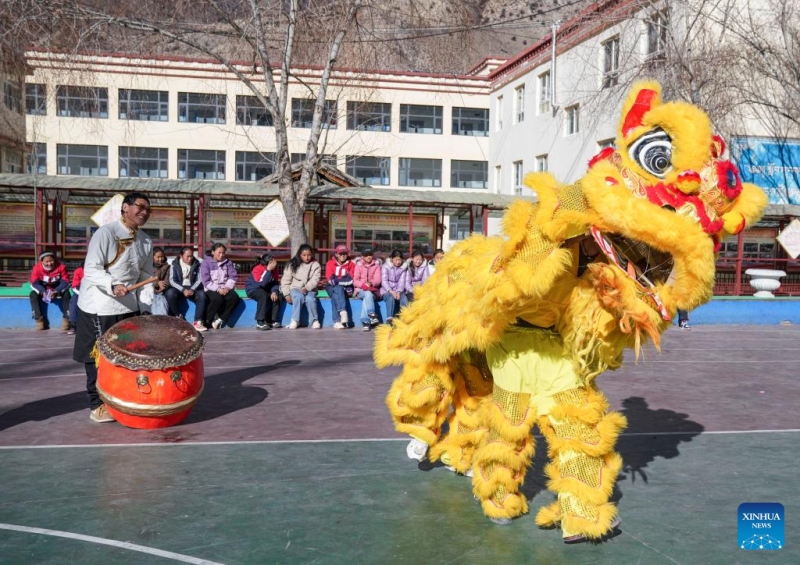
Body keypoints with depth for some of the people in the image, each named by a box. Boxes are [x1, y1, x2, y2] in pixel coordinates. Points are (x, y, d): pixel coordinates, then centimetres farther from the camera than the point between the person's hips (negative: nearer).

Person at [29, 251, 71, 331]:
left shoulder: (61, 267, -17)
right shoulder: (37, 268, -17)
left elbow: (65, 282, -19)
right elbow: (34, 283, -19)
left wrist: (56, 291, -37)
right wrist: (43, 292, -39)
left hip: (58, 291, -1)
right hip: (43, 291, 1)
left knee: (66, 294, -30)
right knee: (33, 295, -26)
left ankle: (66, 318, -22)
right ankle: (39, 319, -21)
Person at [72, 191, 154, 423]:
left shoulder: (146, 241, 8)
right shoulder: (105, 233, -13)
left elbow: (145, 274, 14)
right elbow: (91, 270, -19)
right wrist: (113, 285, -34)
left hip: (129, 306, 7)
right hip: (100, 306, -6)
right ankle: (97, 405, 9)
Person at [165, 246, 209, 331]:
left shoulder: (197, 264, 4)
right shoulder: (175, 264, 0)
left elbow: (199, 279, -1)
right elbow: (172, 280, -7)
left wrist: (192, 289, -21)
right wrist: (183, 290, -23)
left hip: (192, 288, 1)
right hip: (179, 288, -1)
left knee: (202, 294, -30)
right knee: (170, 293, -33)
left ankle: (198, 322, -30)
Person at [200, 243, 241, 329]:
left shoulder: (227, 262, 12)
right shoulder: (206, 262, 1)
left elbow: (233, 277, 5)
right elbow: (206, 281, -7)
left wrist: (227, 287, -13)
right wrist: (218, 289, -18)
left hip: (225, 288, 4)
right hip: (211, 289, -4)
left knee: (234, 297, -27)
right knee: (217, 299, -36)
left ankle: (221, 320, -19)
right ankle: (207, 321, -15)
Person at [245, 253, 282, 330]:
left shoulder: (273, 270, -6)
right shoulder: (257, 269, -24)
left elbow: (275, 283, -7)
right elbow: (262, 283, -35)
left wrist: (274, 291, -28)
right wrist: (268, 270, -36)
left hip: (264, 290, 6)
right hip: (252, 289, -6)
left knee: (276, 296, -20)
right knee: (264, 295, -35)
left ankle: (272, 320, -12)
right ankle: (260, 322, -33)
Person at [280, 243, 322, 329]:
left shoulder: (315, 265, 1)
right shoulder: (292, 265, 2)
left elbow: (315, 280, -11)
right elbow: (285, 280, 1)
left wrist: (306, 288, -28)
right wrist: (287, 294, -9)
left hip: (309, 289, 0)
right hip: (295, 288, 0)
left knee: (310, 299, -34)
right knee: (299, 297, -35)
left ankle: (315, 320, -18)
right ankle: (295, 320, -28)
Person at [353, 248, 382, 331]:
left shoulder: (376, 265, 7)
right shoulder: (358, 265, 7)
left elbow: (377, 280, -4)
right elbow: (355, 281, -1)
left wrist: (371, 283, -27)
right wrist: (363, 285, -21)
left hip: (373, 290, 0)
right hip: (360, 290, 0)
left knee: (366, 299, -33)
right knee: (368, 294, -35)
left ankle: (365, 321, -38)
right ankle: (372, 315, -47)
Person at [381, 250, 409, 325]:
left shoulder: (403, 268, 8)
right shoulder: (386, 267, 0)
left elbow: (402, 282, -3)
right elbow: (384, 281, -12)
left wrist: (398, 292, -22)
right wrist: (391, 291, -28)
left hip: (398, 291, 2)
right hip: (387, 291, -2)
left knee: (404, 298, -30)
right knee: (391, 298, -36)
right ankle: (389, 319, -43)